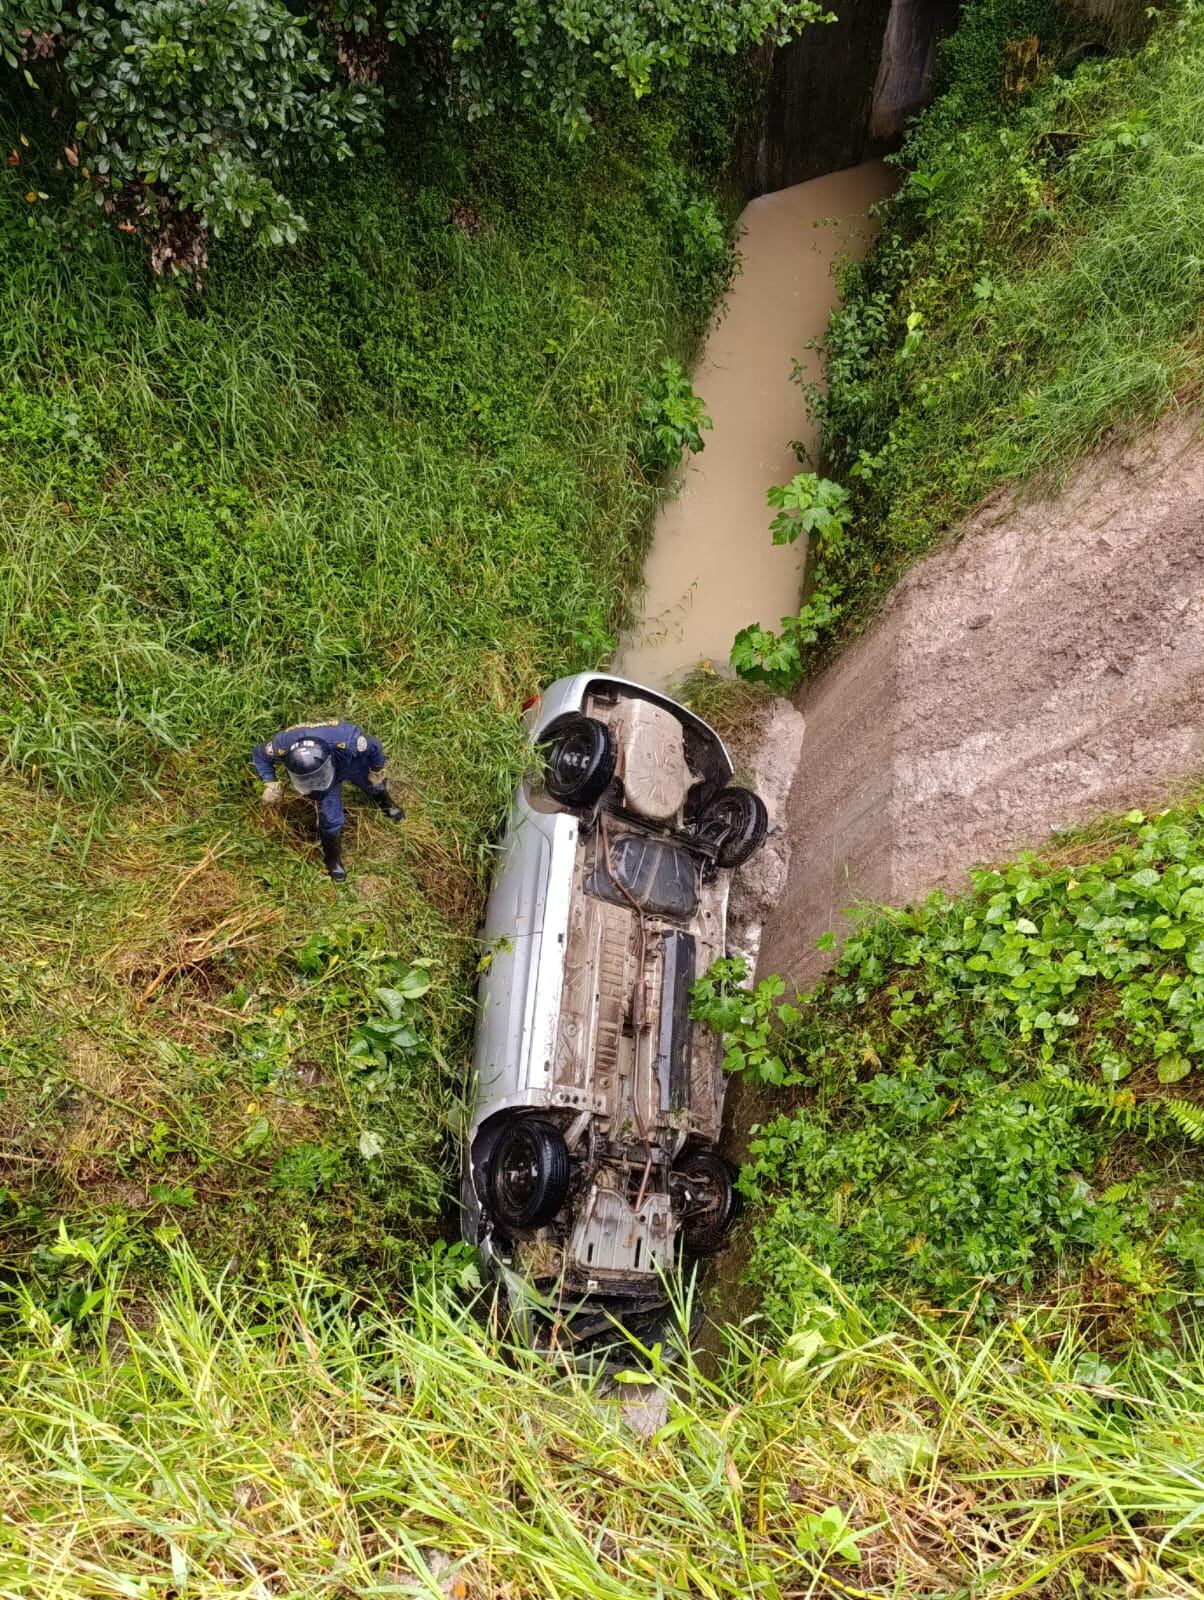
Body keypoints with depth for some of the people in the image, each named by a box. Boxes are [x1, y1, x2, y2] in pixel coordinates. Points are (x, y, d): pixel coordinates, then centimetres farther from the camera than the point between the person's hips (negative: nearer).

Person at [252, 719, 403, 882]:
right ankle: (332, 858, 31)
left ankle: (384, 801, 65)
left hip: (353, 762, -1)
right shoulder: (282, 745, -41)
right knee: (329, 819, 0)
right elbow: (259, 754, -16)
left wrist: (377, 772, -8)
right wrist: (270, 784, -25)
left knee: (375, 785, 27)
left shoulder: (347, 741, -49)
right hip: (326, 764, 1)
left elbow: (374, 747, -25)